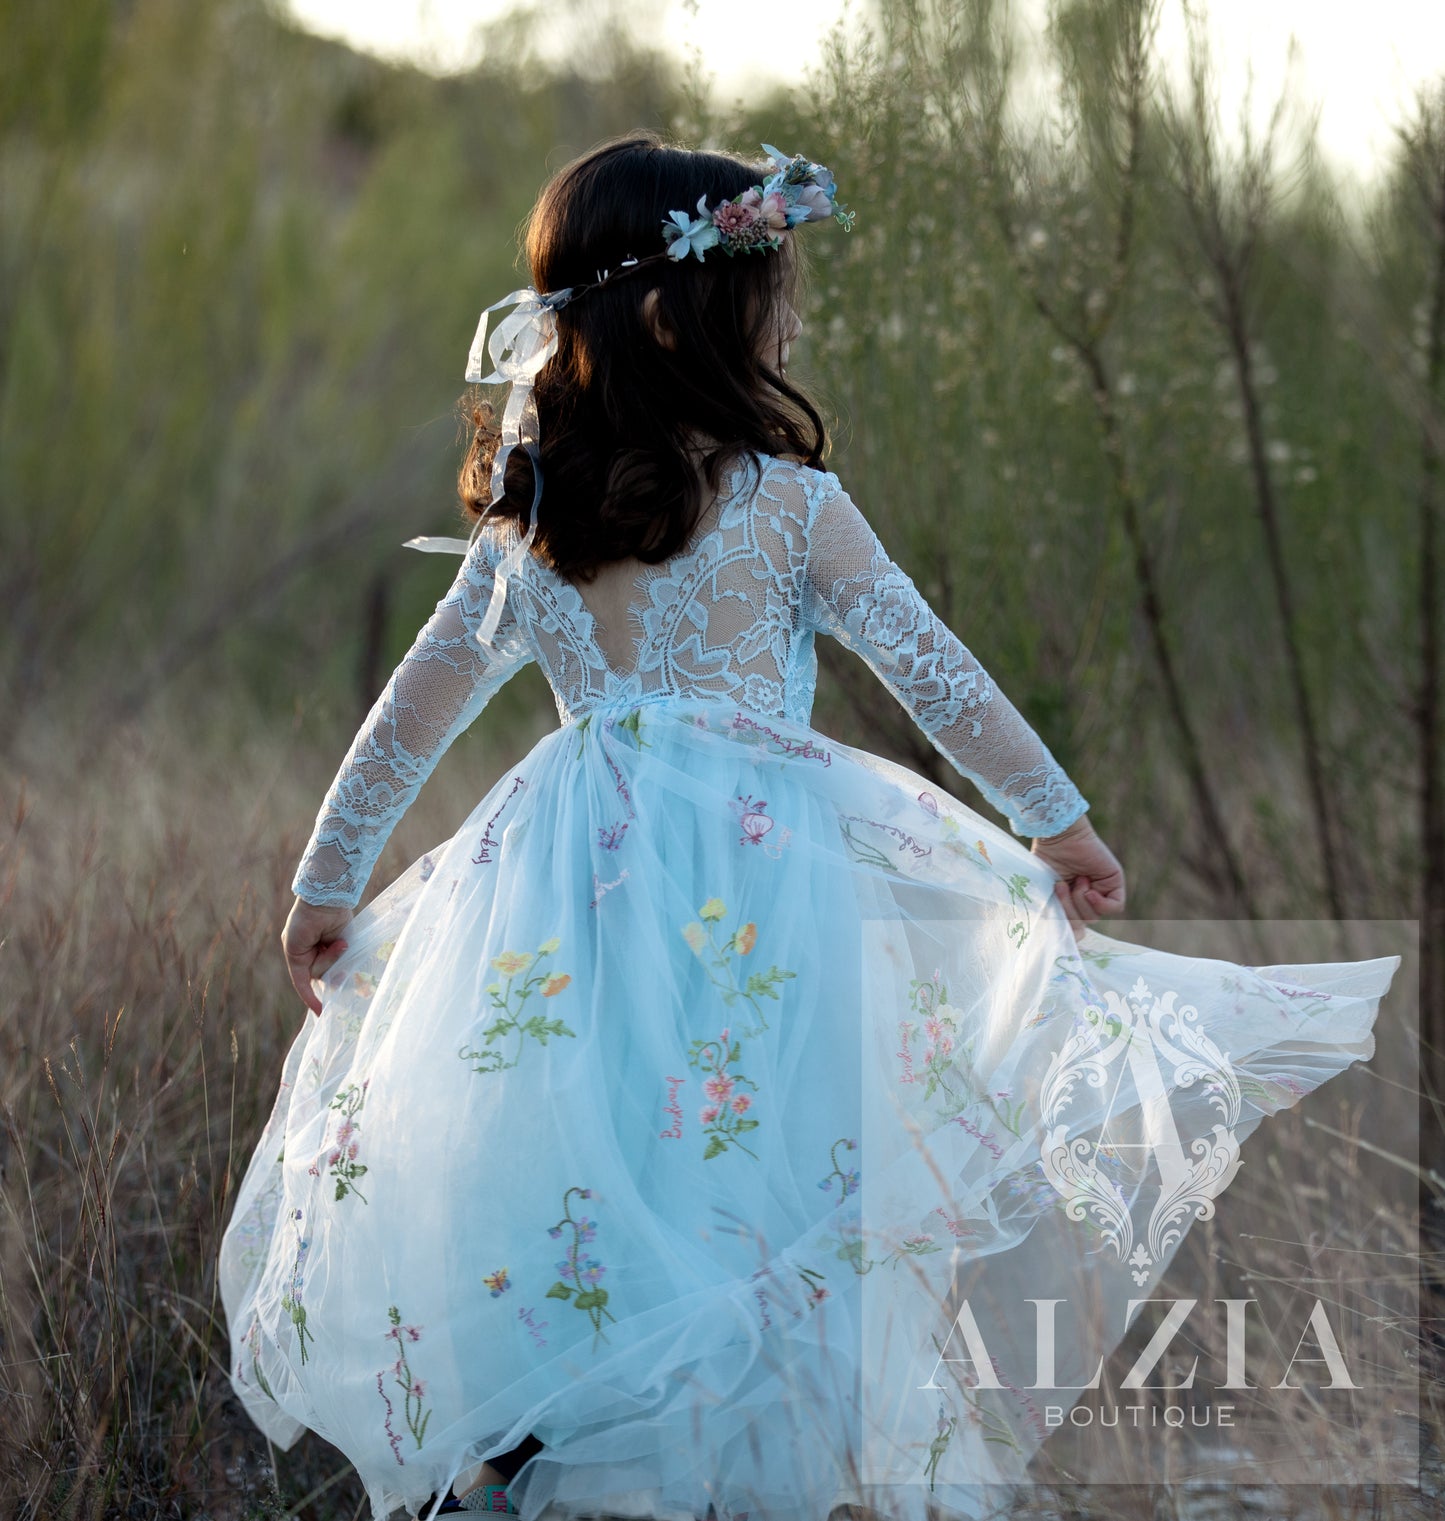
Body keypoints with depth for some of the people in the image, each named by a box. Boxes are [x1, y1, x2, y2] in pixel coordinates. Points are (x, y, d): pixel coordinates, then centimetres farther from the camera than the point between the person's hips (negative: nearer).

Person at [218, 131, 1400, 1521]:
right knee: (745, 1161, 3)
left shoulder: (523, 524, 9)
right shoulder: (790, 505, -3)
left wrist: (328, 881, 26)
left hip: (567, 884, 4)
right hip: (755, 889, -4)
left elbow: (412, 714, 15)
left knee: (557, 1179, 11)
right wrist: (1056, 818, 8)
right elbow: (933, 673, -1)